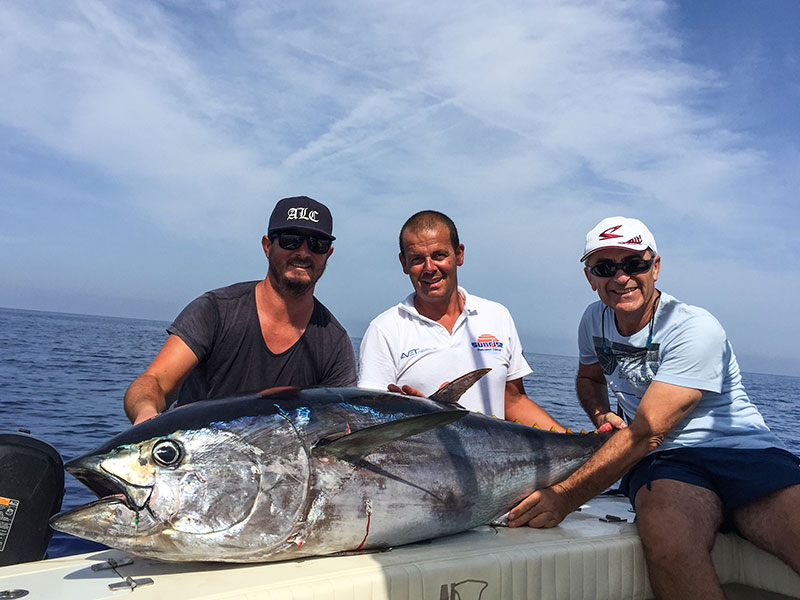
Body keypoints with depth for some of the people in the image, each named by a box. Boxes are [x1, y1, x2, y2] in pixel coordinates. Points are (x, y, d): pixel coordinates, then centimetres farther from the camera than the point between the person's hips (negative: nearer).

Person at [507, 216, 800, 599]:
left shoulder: (695, 330, -14)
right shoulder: (595, 320, 6)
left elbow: (645, 434, -21)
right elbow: (589, 377, 29)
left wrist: (565, 498, -25)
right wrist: (601, 416, 5)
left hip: (744, 451, -2)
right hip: (664, 463, 3)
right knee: (666, 533, -35)